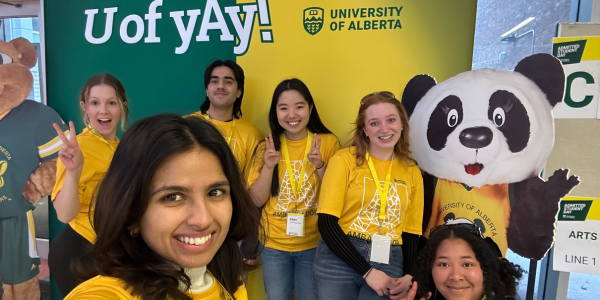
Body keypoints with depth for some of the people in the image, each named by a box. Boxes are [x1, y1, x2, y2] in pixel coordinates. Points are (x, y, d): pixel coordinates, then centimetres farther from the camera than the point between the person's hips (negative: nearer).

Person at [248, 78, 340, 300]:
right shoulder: (267, 147, -2)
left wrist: (320, 166, -23)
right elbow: (256, 201, -4)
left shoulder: (328, 142, -8)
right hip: (274, 244, 2)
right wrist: (268, 166, -19)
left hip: (314, 244, -1)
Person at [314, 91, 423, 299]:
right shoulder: (344, 159, -6)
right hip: (339, 260, -2)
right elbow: (326, 222, -11)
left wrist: (409, 275, -6)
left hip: (388, 264, 3)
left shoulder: (412, 172, 5)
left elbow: (411, 232, 9)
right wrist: (367, 271, -14)